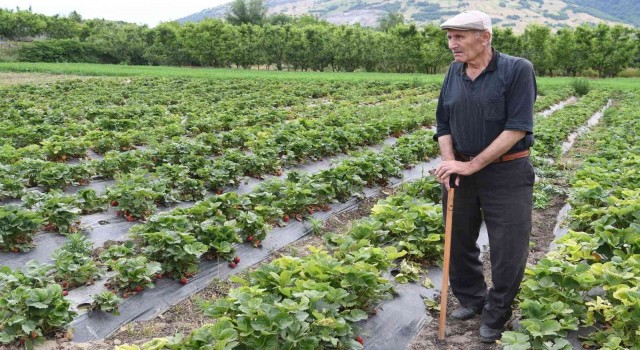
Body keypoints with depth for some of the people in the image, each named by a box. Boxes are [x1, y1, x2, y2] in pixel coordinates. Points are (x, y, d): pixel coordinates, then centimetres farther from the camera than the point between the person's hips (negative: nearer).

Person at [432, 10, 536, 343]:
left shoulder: (518, 70, -12)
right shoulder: (454, 73, 4)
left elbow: (517, 128, -18)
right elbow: (443, 125, 8)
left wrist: (472, 165, -20)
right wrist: (449, 162, -10)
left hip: (506, 174, -5)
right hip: (461, 171, 5)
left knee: (508, 251, 3)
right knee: (458, 240, 15)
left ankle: (495, 316, 24)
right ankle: (470, 299, 37)